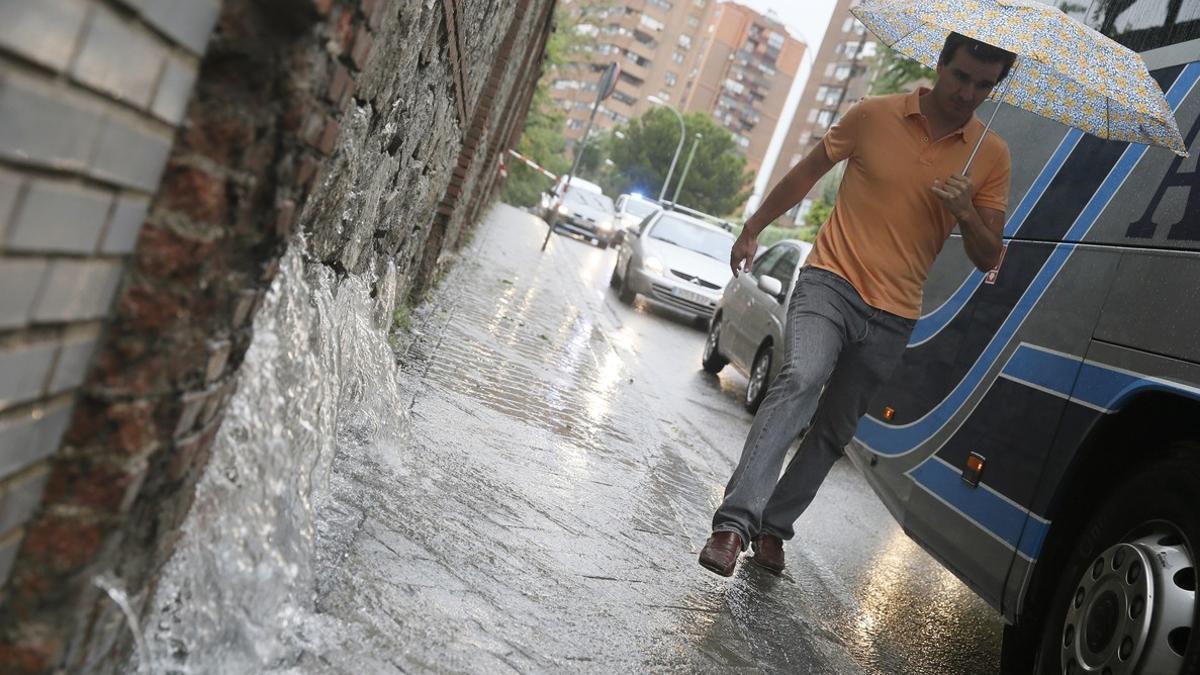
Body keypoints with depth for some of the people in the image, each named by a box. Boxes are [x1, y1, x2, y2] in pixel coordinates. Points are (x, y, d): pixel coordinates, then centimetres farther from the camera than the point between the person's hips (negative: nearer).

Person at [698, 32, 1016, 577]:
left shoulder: (992, 154, 5)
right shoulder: (874, 115, 0)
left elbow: (988, 258, 5)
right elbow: (806, 174, 12)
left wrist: (966, 214, -15)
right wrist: (753, 229, 12)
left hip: (893, 317, 3)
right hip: (831, 282, -3)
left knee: (834, 432, 7)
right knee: (800, 380, -28)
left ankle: (773, 526, 21)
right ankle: (734, 523, -32)